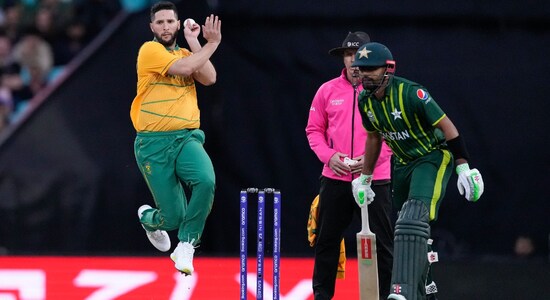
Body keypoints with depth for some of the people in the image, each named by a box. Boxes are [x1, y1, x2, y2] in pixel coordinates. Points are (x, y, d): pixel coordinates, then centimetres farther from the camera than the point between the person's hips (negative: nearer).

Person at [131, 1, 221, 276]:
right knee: (173, 217, -3)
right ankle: (148, 218, 37)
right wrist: (211, 44, -9)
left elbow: (209, 78, -3)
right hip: (153, 142, -4)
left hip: (186, 139, 4)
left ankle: (185, 246, -14)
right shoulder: (150, 50, -4)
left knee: (206, 181, -29)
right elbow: (183, 68, -19)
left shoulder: (187, 53, 15)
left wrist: (195, 44, -4)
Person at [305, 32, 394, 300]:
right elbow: (314, 129, 12)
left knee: (381, 242, 0)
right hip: (335, 179, 2)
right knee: (327, 240, 6)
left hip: (374, 179, -2)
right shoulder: (328, 91, 7)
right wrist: (329, 155, -6)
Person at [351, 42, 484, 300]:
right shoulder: (365, 101, -2)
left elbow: (446, 126, -18)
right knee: (406, 229, 9)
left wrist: (463, 168, -19)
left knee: (414, 218, -26)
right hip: (403, 163, 8)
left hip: (434, 157, -8)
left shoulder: (410, 93, -24)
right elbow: (374, 138, 16)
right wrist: (364, 179, 22)